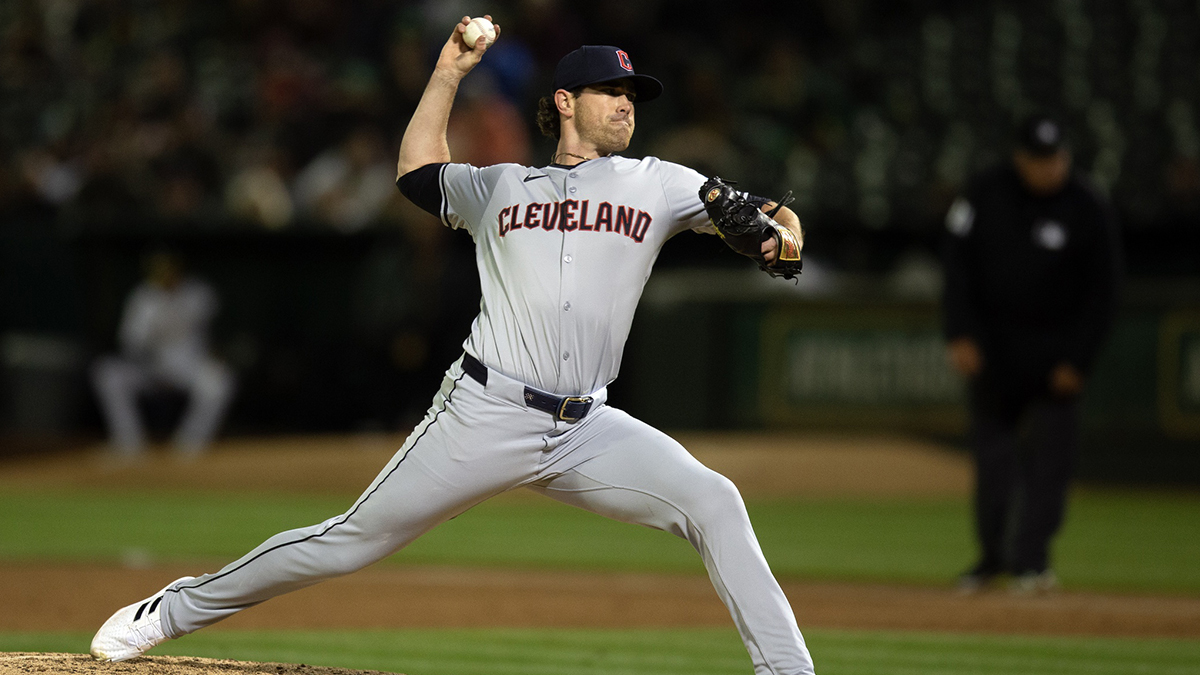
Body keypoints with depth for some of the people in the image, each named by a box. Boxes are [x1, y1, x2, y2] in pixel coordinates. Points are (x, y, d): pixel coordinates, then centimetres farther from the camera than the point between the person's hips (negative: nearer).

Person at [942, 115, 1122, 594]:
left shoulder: (1089, 211, -9)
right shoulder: (986, 195, -4)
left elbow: (1101, 293, -5)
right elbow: (958, 263, 1)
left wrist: (1078, 361, -11)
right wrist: (960, 334, -9)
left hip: (1055, 350, -2)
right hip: (993, 341, 2)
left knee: (1050, 455, -9)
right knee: (992, 447, 4)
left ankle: (1030, 559, -10)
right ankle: (994, 553, 14)